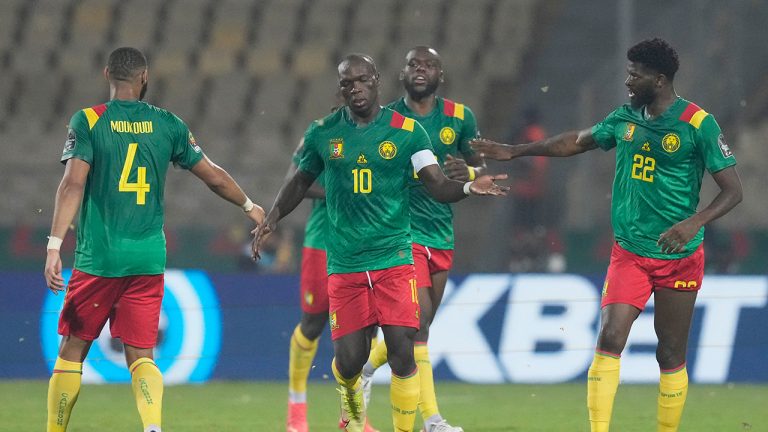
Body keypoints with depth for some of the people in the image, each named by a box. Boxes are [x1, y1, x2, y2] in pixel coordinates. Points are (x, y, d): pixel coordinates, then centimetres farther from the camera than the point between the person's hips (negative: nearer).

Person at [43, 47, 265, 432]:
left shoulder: (87, 121, -3)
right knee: (141, 356, 4)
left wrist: (54, 245, -17)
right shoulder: (167, 124, 5)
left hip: (98, 258, -2)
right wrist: (249, 206, 30)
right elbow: (213, 176, 13)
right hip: (148, 260, 2)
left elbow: (73, 184, -15)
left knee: (72, 352, 10)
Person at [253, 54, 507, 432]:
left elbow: (438, 185, -4)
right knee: (349, 359, -2)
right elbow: (301, 181, 20)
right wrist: (271, 219, 7)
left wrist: (469, 187, -25)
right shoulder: (323, 133, 5)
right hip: (344, 264, 1)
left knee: (402, 352, -12)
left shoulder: (406, 131, 0)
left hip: (394, 259, -1)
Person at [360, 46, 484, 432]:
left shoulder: (460, 118, 3)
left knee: (416, 326, 12)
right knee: (419, 320, -15)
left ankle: (365, 370, 40)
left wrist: (468, 172, -12)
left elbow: (481, 168, 10)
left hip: (441, 235, 5)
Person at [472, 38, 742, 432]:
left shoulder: (698, 124, -11)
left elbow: (733, 191, -12)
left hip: (679, 258, -3)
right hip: (629, 252, 3)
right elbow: (577, 142, 22)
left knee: (671, 355, 3)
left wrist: (693, 223, -29)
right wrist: (513, 152, 23)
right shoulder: (626, 118, 4)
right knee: (609, 338, -13)